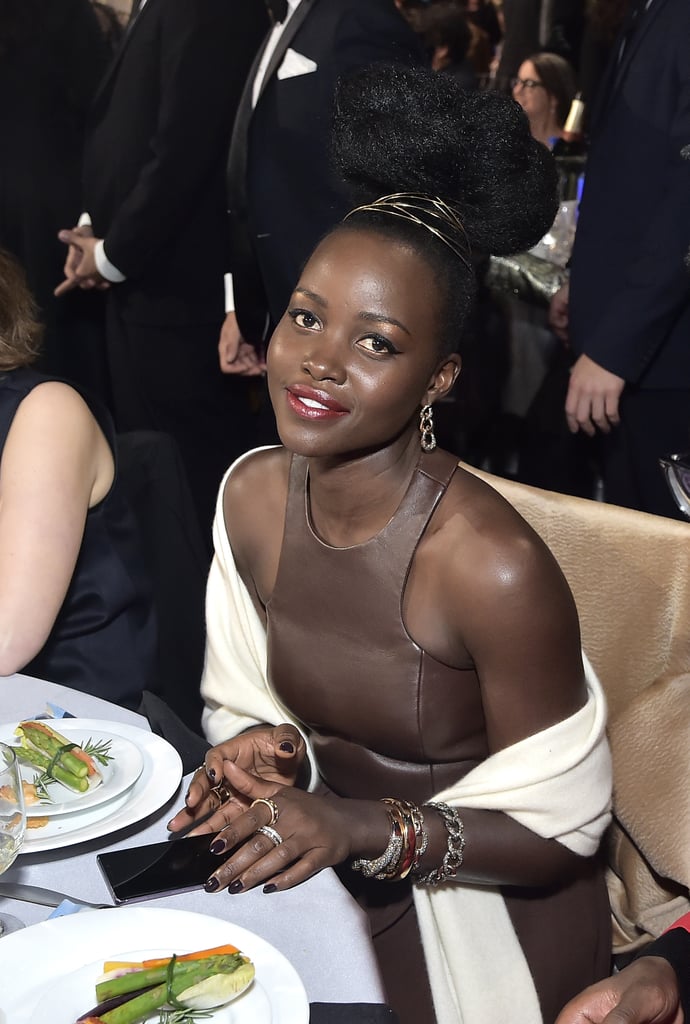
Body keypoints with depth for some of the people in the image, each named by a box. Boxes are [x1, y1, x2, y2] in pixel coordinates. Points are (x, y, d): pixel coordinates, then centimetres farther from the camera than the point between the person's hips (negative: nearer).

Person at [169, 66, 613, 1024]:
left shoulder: (493, 568, -28)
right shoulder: (251, 495, -10)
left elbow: (556, 832, -17)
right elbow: (250, 699, 5)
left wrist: (366, 829, -29)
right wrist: (273, 752, -17)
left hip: (480, 916, -5)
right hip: (319, 866, 5)